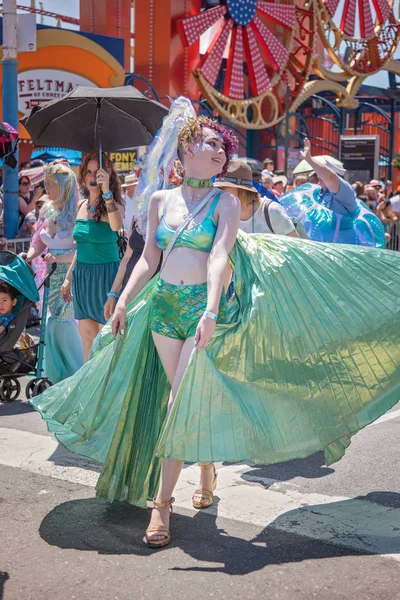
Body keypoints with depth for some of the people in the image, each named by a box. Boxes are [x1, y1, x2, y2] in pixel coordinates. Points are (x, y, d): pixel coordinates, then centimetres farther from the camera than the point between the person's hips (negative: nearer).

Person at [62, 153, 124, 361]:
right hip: (81, 275, 6)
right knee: (88, 342, 12)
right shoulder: (82, 206, 10)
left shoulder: (114, 205, -8)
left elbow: (116, 226, -33)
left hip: (105, 275, -6)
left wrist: (106, 191, -37)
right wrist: (69, 277, 19)